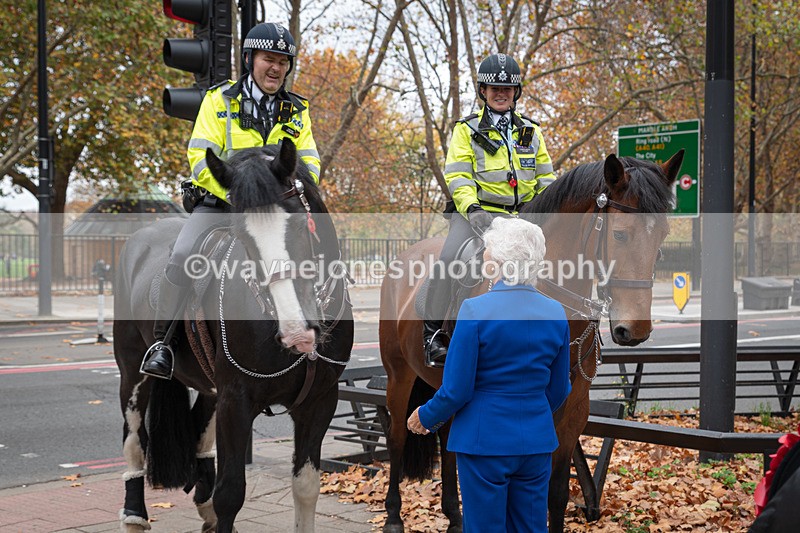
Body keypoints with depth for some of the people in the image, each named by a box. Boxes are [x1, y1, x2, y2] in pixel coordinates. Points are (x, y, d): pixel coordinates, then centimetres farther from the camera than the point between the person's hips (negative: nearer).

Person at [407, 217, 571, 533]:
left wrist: (425, 417, 6)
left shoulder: (476, 310, -16)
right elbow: (559, 391, 9)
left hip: (485, 440, -4)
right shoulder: (556, 314, -1)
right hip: (537, 441, 5)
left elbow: (456, 391, -14)